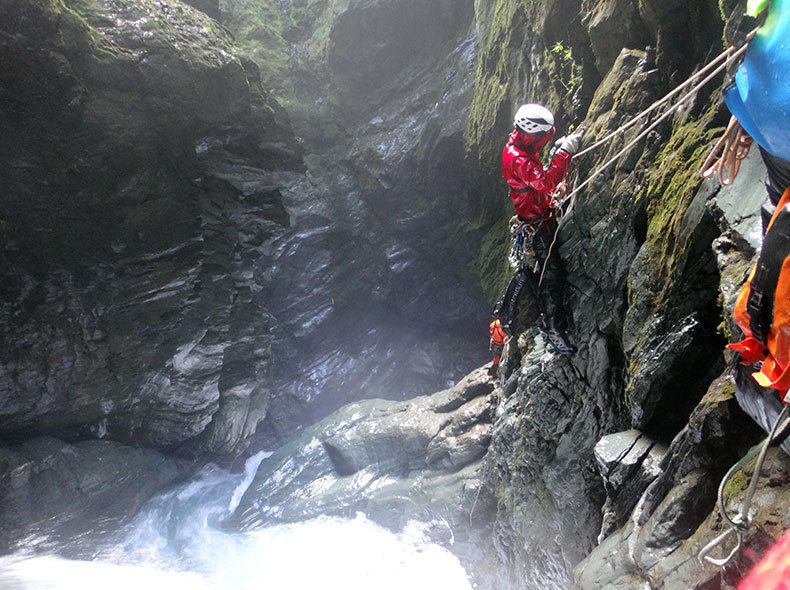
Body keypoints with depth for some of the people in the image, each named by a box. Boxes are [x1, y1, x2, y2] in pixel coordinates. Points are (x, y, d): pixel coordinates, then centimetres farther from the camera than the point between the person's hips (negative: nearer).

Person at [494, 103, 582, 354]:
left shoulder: (519, 147, 6)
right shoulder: (517, 159, -27)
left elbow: (541, 175, 18)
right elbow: (546, 183, -36)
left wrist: (560, 149, 8)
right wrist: (564, 153, -34)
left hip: (540, 218, 10)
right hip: (536, 224, -10)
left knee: (528, 269, 19)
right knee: (551, 273, -6)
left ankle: (505, 312, 32)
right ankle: (555, 329, 3)